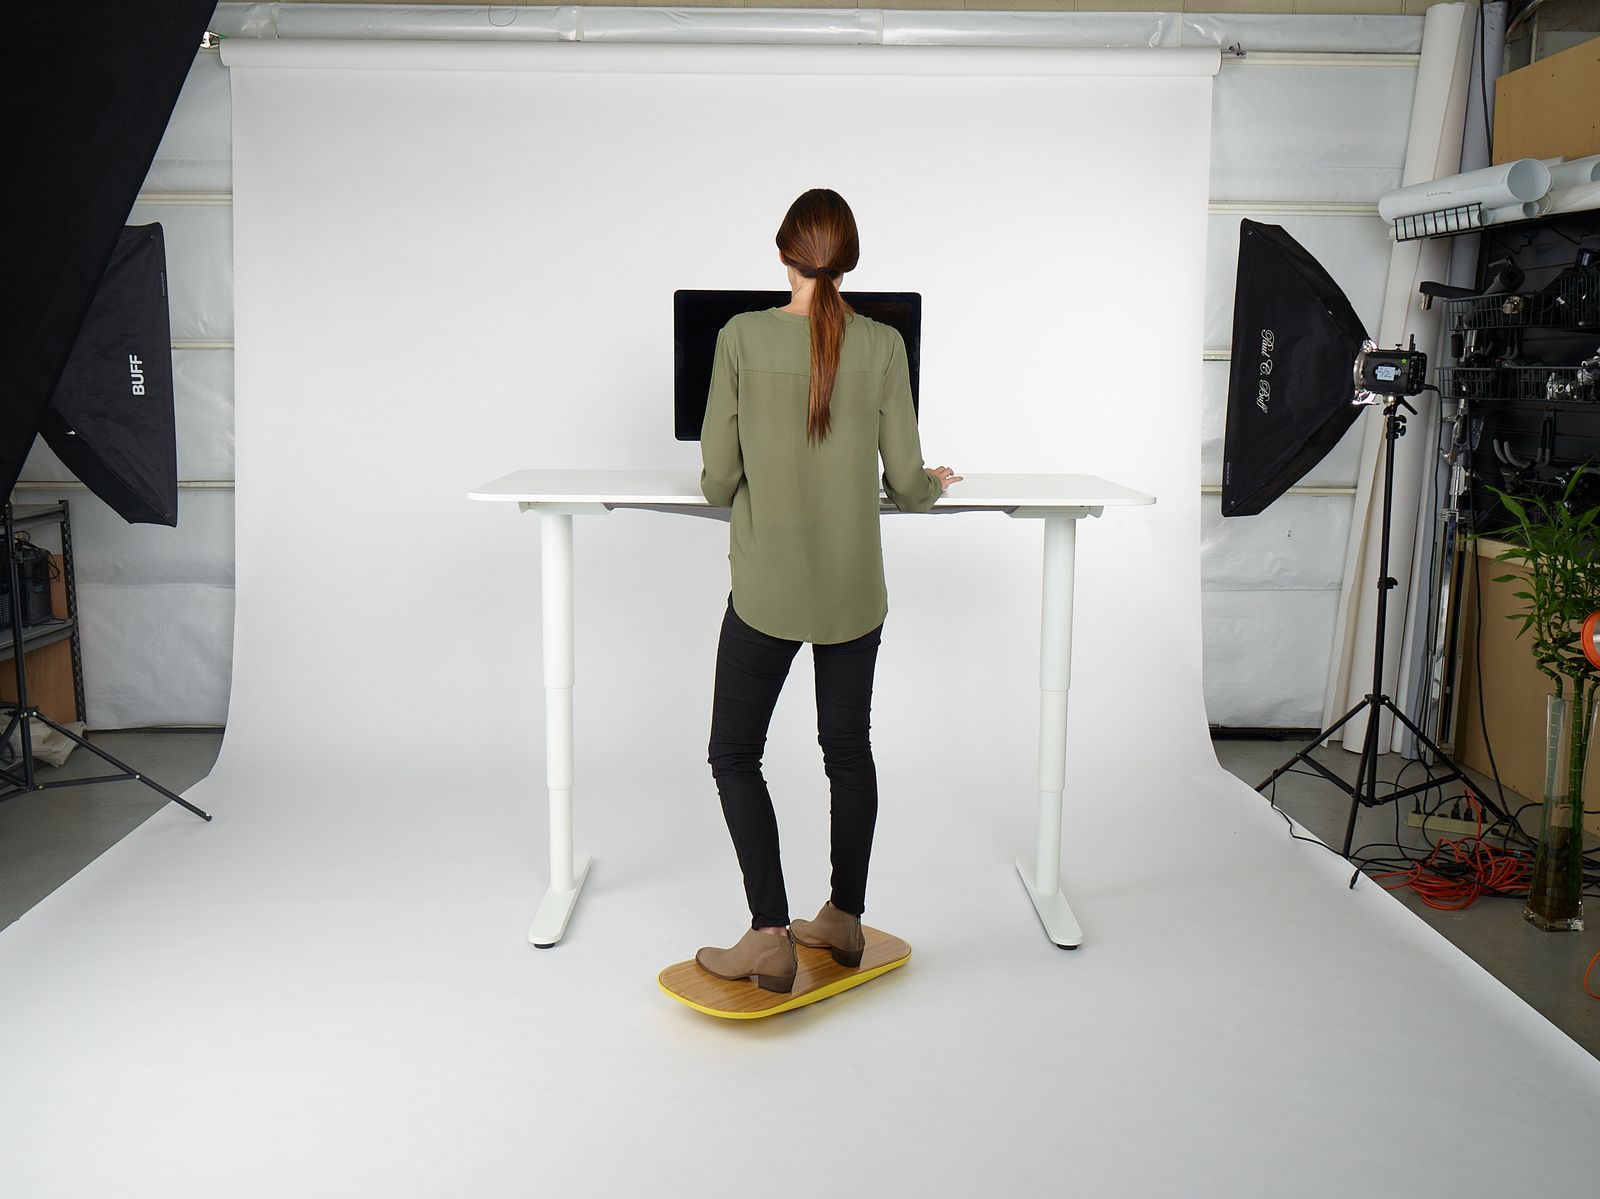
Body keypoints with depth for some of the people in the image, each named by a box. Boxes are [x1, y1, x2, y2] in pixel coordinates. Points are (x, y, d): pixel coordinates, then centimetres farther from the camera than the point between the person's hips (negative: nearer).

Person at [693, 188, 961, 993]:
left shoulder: (741, 337, -8)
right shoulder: (883, 344, -4)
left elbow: (718, 480, -6)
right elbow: (905, 484, -2)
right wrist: (936, 484, 21)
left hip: (768, 589, -3)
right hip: (855, 587, 3)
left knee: (734, 754, 9)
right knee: (848, 750, 17)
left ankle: (771, 938, 4)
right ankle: (844, 921, 27)